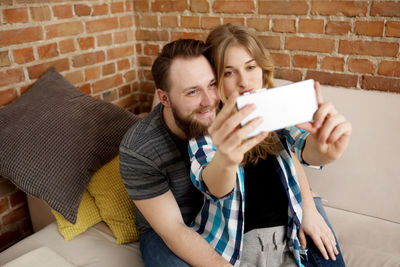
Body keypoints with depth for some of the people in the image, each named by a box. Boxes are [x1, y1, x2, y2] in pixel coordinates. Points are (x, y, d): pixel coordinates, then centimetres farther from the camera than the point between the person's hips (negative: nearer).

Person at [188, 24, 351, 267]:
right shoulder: (207, 122, -12)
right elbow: (212, 187, -28)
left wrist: (322, 149, -41)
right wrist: (225, 160, -51)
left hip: (291, 231, 2)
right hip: (235, 239, -2)